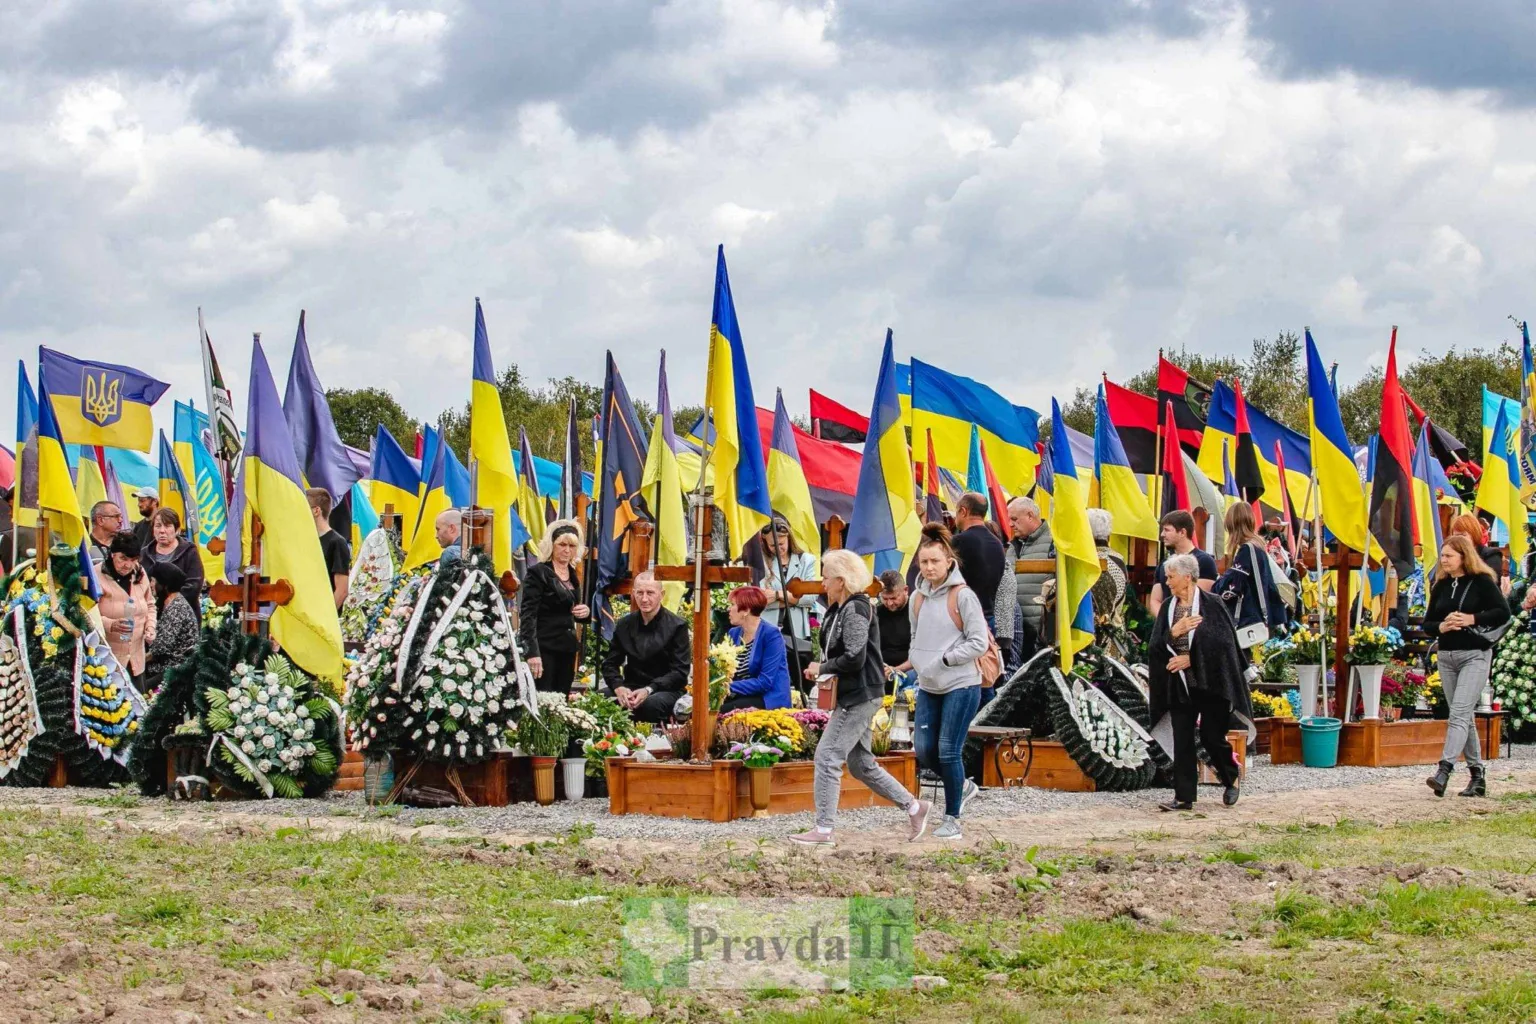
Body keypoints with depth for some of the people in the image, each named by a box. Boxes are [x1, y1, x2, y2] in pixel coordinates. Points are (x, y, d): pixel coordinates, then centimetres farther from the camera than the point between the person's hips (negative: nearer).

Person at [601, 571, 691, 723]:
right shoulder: (624, 625, 9)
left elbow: (680, 672, -8)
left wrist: (649, 690, -23)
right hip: (631, 688, 4)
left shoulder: (677, 627, -3)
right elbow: (610, 664, 9)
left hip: (666, 690, -4)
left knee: (651, 704, -39)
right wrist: (618, 687, -14)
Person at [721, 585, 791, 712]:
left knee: (723, 710, -32)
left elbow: (765, 682, -18)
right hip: (739, 697, 6)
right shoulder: (733, 633, 10)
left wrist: (730, 687, -22)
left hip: (769, 700, -6)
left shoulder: (771, 634, -12)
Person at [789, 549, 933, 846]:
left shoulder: (855, 609, -15)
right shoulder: (839, 609, 14)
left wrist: (822, 668, -10)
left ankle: (823, 830, -7)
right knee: (860, 763, 15)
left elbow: (855, 658, -22)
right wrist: (829, 673, 7)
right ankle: (914, 807, 23)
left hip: (861, 696, -10)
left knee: (827, 756, -10)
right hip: (853, 696, 10)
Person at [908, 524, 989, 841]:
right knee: (924, 750, 4)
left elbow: (979, 643, -12)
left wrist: (944, 659, -14)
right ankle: (963, 786, 30)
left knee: (948, 751, -6)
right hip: (928, 687, 7)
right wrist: (919, 663, 3)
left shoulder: (963, 596, -11)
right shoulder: (918, 598, 8)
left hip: (961, 686, -7)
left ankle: (952, 817, 8)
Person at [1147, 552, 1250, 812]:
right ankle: (1183, 797, 2)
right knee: (1182, 741, -1)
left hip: (1210, 683, -4)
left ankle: (1231, 778, 28)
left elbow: (1222, 642, -12)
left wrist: (1190, 658, -15)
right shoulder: (1167, 607, 7)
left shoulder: (1212, 605, -6)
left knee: (1212, 736, 0)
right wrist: (1174, 632, -18)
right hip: (1179, 685, 4)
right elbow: (1154, 647, 1)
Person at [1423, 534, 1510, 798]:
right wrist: (1441, 627, -8)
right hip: (1447, 656, 7)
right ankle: (1477, 775, 17)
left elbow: (1503, 612, -10)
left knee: (1459, 713, -17)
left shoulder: (1482, 582, -5)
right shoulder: (1441, 585, 12)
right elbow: (1427, 622, 14)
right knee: (1465, 717, 10)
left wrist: (1472, 619, -17)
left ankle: (1444, 771, -29)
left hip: (1475, 655, -7)